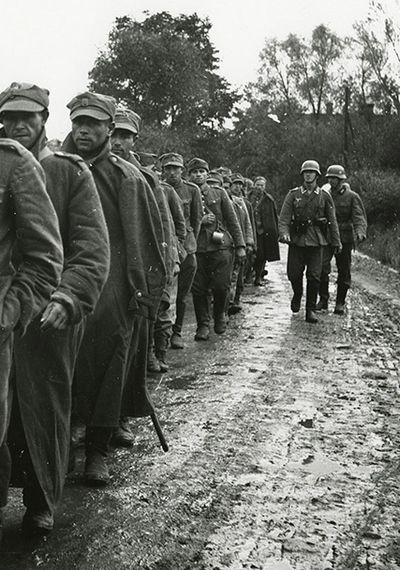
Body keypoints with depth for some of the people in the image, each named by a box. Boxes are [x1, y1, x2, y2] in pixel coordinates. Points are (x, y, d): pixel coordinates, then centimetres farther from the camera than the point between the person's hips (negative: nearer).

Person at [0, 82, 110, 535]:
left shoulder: (70, 172, 2)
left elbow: (92, 248, -8)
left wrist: (69, 297, -24)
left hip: (49, 314, -2)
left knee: (45, 408, 7)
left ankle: (42, 502, 23)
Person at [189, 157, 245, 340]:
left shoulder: (220, 193, 9)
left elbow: (233, 221, 9)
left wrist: (240, 245, 3)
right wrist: (199, 221, -8)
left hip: (221, 246, 0)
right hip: (197, 249, 1)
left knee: (221, 287, -5)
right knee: (198, 289, -1)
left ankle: (219, 316, 22)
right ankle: (203, 325, 12)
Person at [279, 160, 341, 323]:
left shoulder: (324, 197, 6)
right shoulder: (293, 194, 4)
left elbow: (332, 221, 8)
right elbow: (284, 217, -3)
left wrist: (336, 242, 5)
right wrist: (284, 233, -20)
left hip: (316, 242, 0)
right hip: (296, 241, 0)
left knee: (314, 276, -3)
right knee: (293, 273, 3)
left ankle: (310, 310, 7)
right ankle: (297, 295, 35)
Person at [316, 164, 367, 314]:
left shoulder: (352, 196, -1)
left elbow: (359, 218, -9)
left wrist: (360, 233, -27)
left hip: (344, 239, -2)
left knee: (344, 271, 5)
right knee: (321, 267, -14)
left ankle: (340, 303, 17)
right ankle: (323, 299, -2)